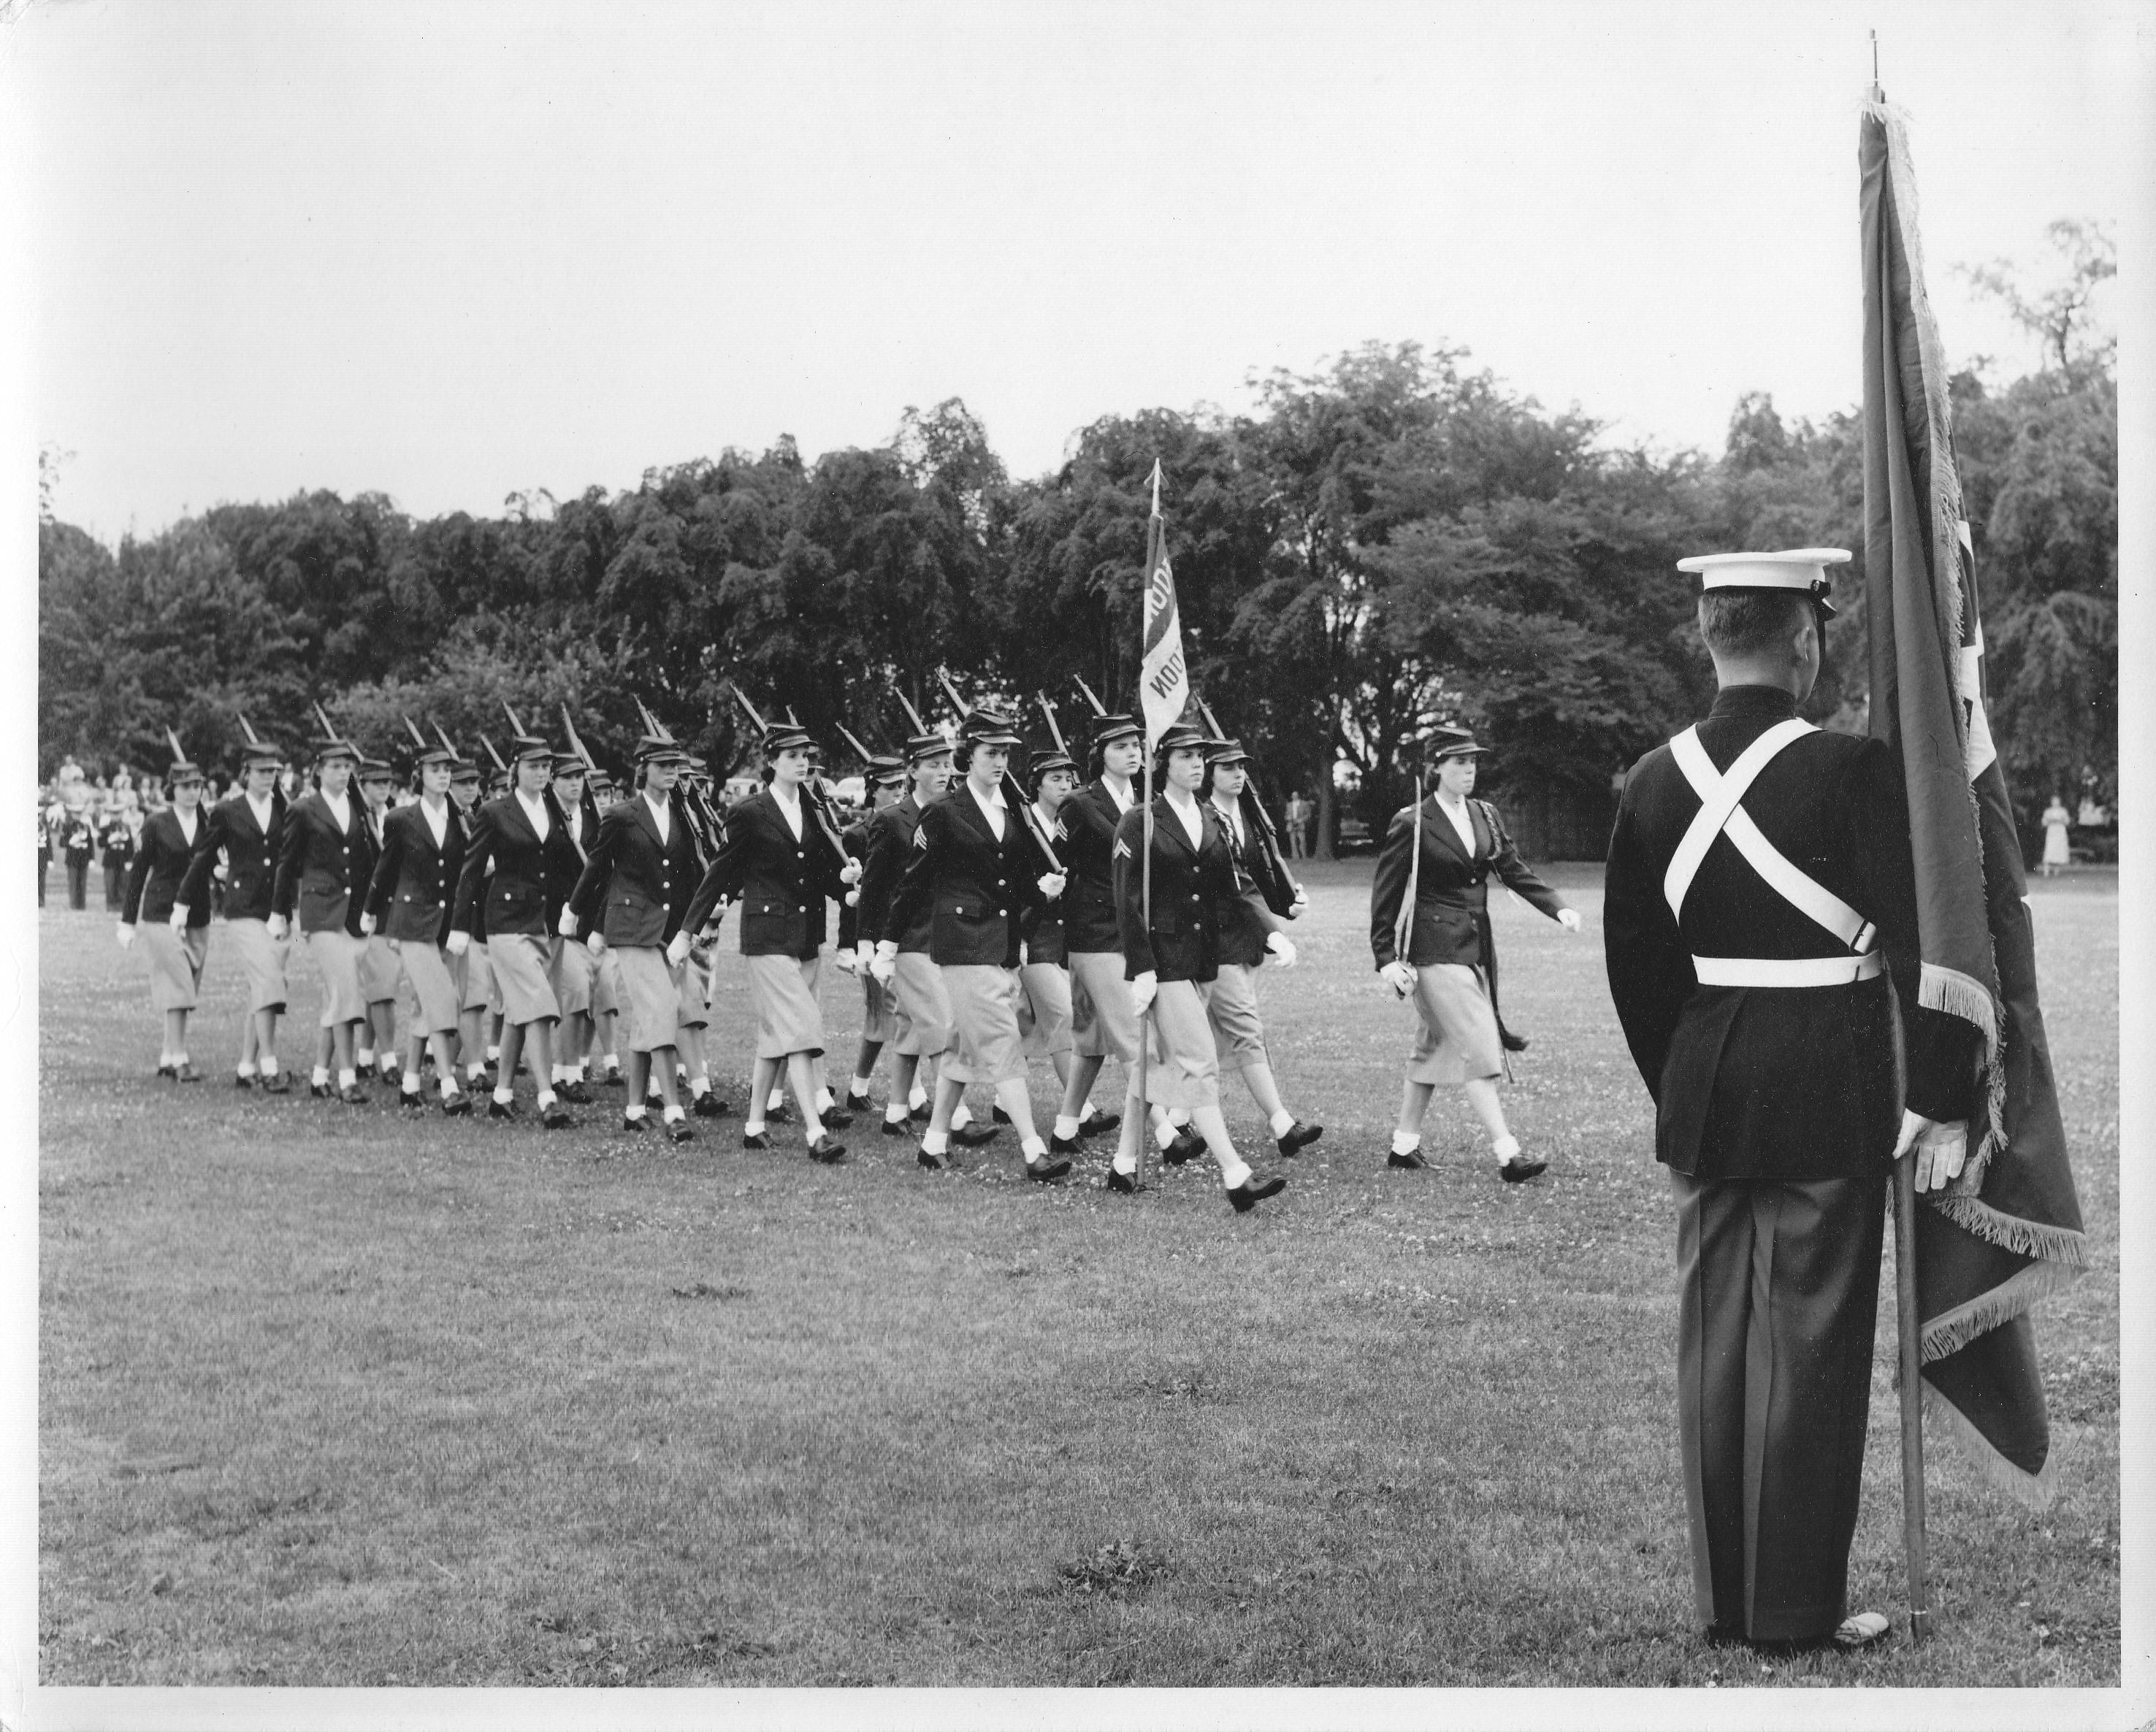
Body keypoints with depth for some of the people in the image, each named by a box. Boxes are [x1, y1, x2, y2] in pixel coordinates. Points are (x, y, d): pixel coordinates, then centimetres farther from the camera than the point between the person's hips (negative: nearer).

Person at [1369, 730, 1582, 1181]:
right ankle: (1507, 1156, -13)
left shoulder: (1485, 816, 10)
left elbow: (1513, 870, 11)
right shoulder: (1412, 823, -9)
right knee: (1480, 1051, -12)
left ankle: (1404, 1146, 23)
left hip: (1477, 947, 7)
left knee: (1433, 1048, 14)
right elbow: (1386, 894, -6)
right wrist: (1386, 959, -10)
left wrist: (1558, 908, -2)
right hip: (1437, 952, -7)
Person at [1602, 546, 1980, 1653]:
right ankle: (1797, 1611, 12)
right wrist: (1942, 1101, -10)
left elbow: (1633, 960, 8)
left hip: (1702, 1093, 5)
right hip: (1828, 1097, -5)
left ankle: (1723, 1599, 22)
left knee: (1713, 1343, 12)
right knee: (1811, 1346, 4)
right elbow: (1921, 943, -16)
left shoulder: (1655, 780, 2)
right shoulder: (1851, 770, -13)